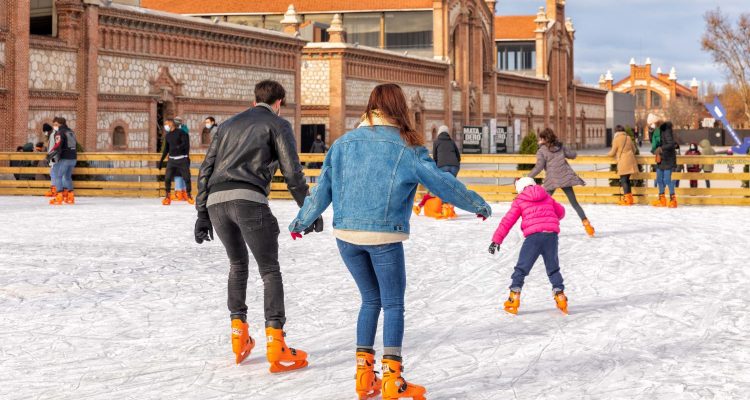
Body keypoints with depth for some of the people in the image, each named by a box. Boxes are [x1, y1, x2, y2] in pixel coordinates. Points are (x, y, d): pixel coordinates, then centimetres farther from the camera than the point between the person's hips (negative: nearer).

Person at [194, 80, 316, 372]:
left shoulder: (229, 124, 29)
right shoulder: (277, 124, 13)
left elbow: (206, 169, 23)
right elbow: (292, 172, 3)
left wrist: (202, 214, 22)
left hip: (215, 202, 5)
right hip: (249, 200, -5)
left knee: (238, 264, 24)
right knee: (270, 271, 3)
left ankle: (239, 337, 21)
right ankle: (276, 347, -5)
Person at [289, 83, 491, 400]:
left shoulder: (344, 143, 8)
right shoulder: (407, 147, -3)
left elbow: (322, 188, 12)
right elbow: (441, 182, -1)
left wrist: (302, 221, 26)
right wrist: (477, 204, 12)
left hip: (346, 234, 4)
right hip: (384, 236, -4)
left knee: (371, 299, 18)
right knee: (393, 304, 7)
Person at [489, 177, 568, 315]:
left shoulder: (519, 201, 12)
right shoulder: (547, 197, 21)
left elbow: (507, 221, 6)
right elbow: (561, 212, 33)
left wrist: (497, 239, 5)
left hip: (533, 236, -3)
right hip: (551, 234, 3)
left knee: (521, 268, 6)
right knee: (553, 269, 19)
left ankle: (514, 298, 0)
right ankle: (560, 296, 12)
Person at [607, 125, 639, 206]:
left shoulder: (616, 139, -8)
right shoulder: (628, 138, 10)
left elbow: (613, 152, -3)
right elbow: (634, 149, 18)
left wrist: (608, 154, 18)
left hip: (623, 163, -7)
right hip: (630, 162, 7)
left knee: (623, 180, -3)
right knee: (627, 179, 14)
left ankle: (627, 199, -8)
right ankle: (629, 198, 16)